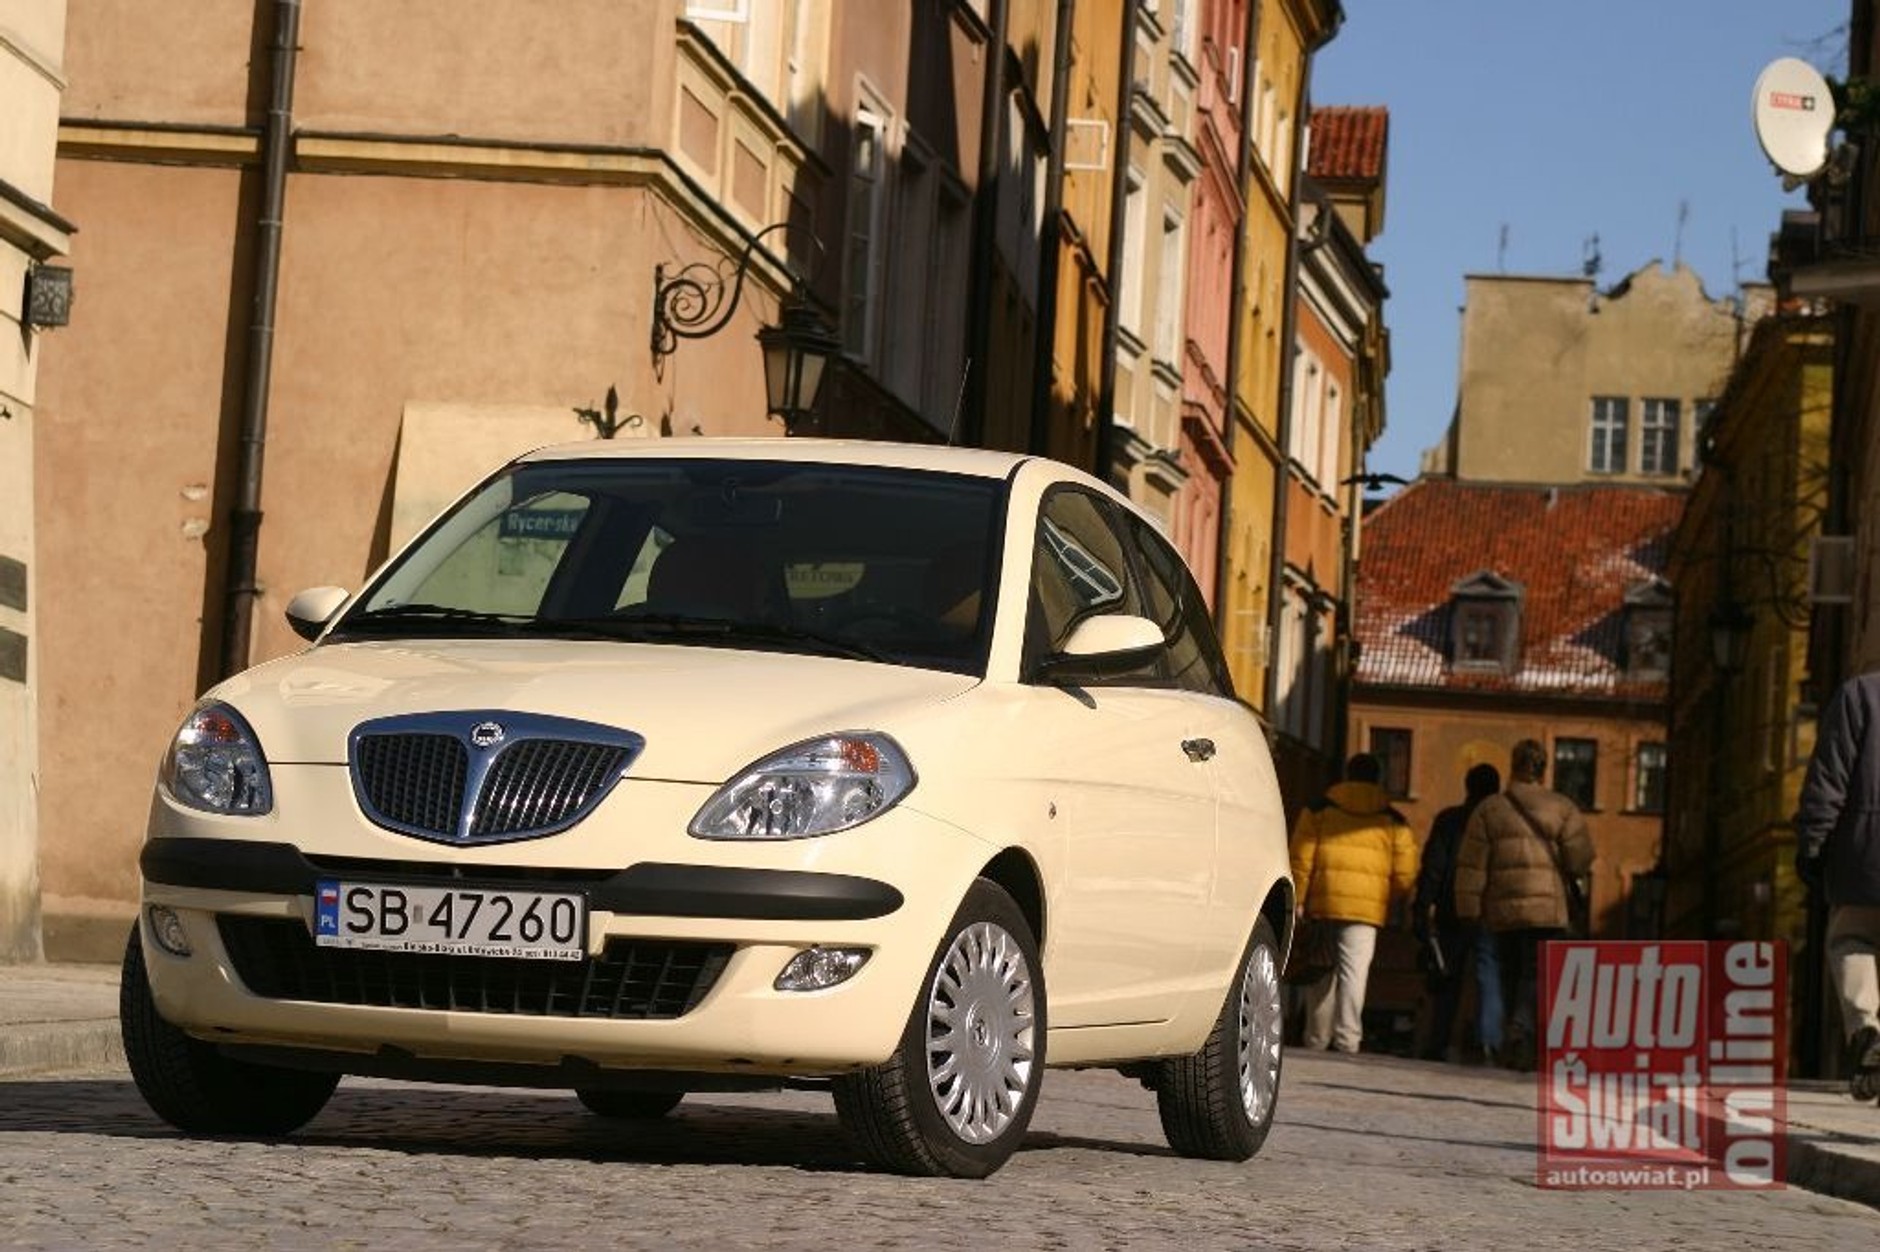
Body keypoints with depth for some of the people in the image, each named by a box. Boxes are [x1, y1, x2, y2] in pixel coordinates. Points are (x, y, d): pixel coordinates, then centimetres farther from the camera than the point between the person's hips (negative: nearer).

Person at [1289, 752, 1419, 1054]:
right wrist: (1387, 897, 23)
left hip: (1323, 904, 1)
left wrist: (1297, 901, 1)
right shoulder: (1393, 820, 9)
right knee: (1354, 973, -3)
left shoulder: (1319, 810, 7)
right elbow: (1405, 875, 5)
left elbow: (1301, 860, 0)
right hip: (1367, 910, -1)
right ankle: (1347, 1039, -12)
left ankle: (1317, 1041, 13)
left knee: (1321, 973, 9)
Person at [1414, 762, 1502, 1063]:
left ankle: (1438, 1045, 9)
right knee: (1490, 977, -3)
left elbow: (1432, 867, -1)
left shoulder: (1448, 820, 5)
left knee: (1447, 981, 9)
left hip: (1452, 913, 0)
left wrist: (1423, 906, -2)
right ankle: (1489, 1041, -20)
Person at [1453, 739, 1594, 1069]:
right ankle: (1521, 1029, -27)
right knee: (1539, 974, -4)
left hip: (1501, 912, 2)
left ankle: (1518, 1042, 13)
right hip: (1548, 909, -2)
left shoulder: (1489, 810, 5)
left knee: (1511, 977, 12)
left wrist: (1468, 909, 5)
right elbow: (1580, 860, -3)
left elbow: (1472, 865, 1)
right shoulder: (1563, 809, 1)